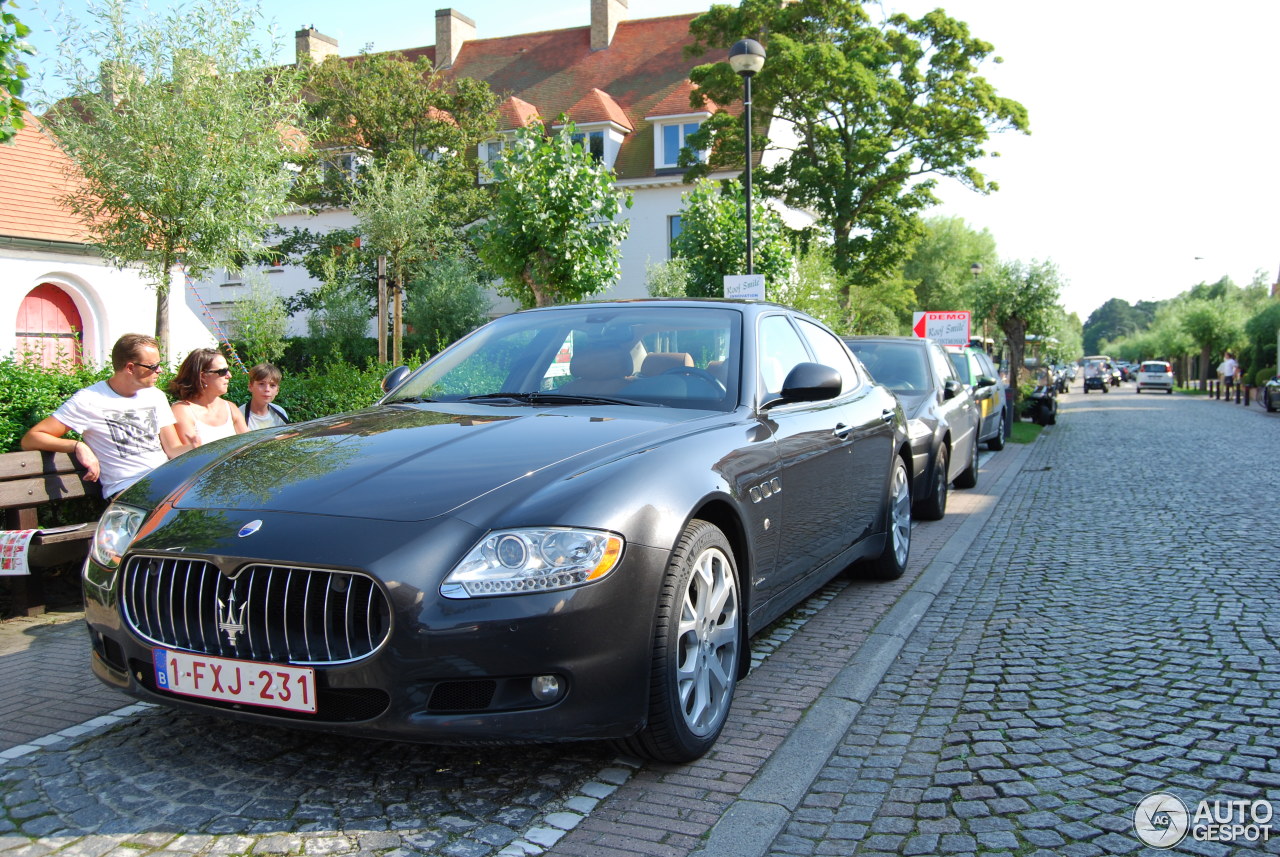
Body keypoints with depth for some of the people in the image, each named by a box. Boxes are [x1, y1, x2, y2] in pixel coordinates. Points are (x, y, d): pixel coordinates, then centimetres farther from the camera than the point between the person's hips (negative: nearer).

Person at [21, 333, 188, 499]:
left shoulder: (155, 396, 18)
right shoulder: (88, 400, 0)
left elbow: (173, 450, 14)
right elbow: (30, 439, 0)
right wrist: (78, 446, -16)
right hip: (125, 489, -5)